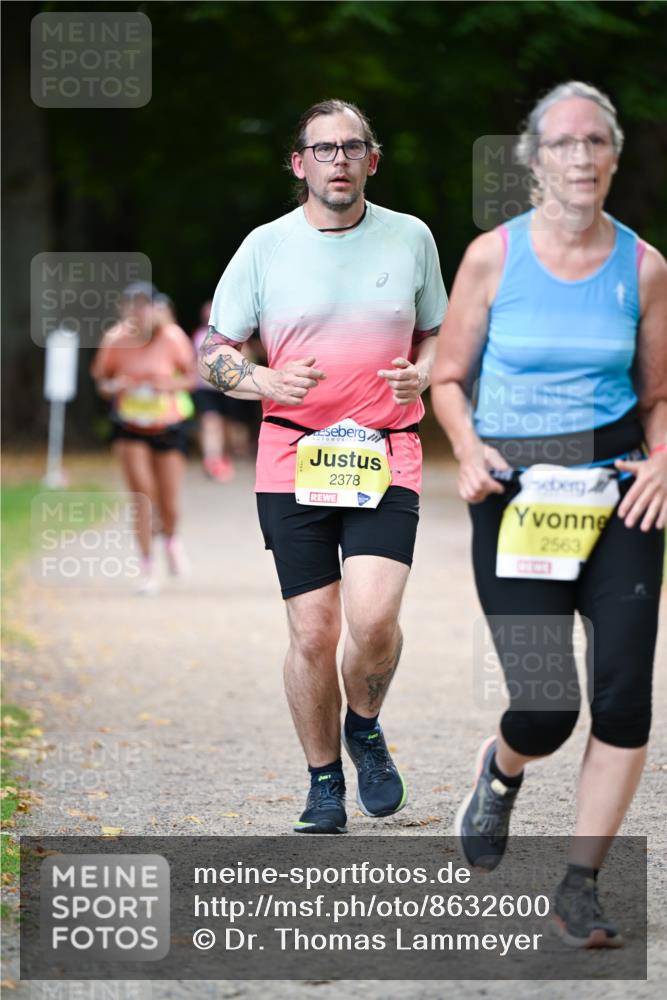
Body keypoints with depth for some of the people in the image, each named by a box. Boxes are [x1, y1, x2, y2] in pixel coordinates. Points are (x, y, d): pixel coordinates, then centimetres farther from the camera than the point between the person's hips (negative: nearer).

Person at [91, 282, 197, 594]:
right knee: (142, 491, -18)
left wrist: (171, 385, -22)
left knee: (169, 506, 2)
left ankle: (171, 539, 39)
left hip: (168, 426, 0)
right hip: (129, 425, 0)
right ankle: (147, 565, -6)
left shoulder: (172, 337, -14)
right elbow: (100, 376, 2)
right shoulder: (115, 340, -12)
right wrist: (111, 386, -21)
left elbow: (190, 375, -1)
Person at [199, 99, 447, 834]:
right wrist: (266, 382, -13)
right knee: (312, 634, 0)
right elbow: (211, 353, 7)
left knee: (373, 618, -17)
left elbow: (437, 334, 19)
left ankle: (365, 726, 14)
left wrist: (420, 375, -4)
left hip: (385, 458, 0)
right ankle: (324, 782, 18)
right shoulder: (264, 247, 3)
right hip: (292, 461, 0)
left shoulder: (410, 238, 7)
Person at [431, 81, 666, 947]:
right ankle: (500, 772, 29)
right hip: (515, 493, -2)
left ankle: (580, 887, 7)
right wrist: (469, 451, -10)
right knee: (545, 709, -9)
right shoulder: (493, 256, -1)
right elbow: (448, 380, 8)